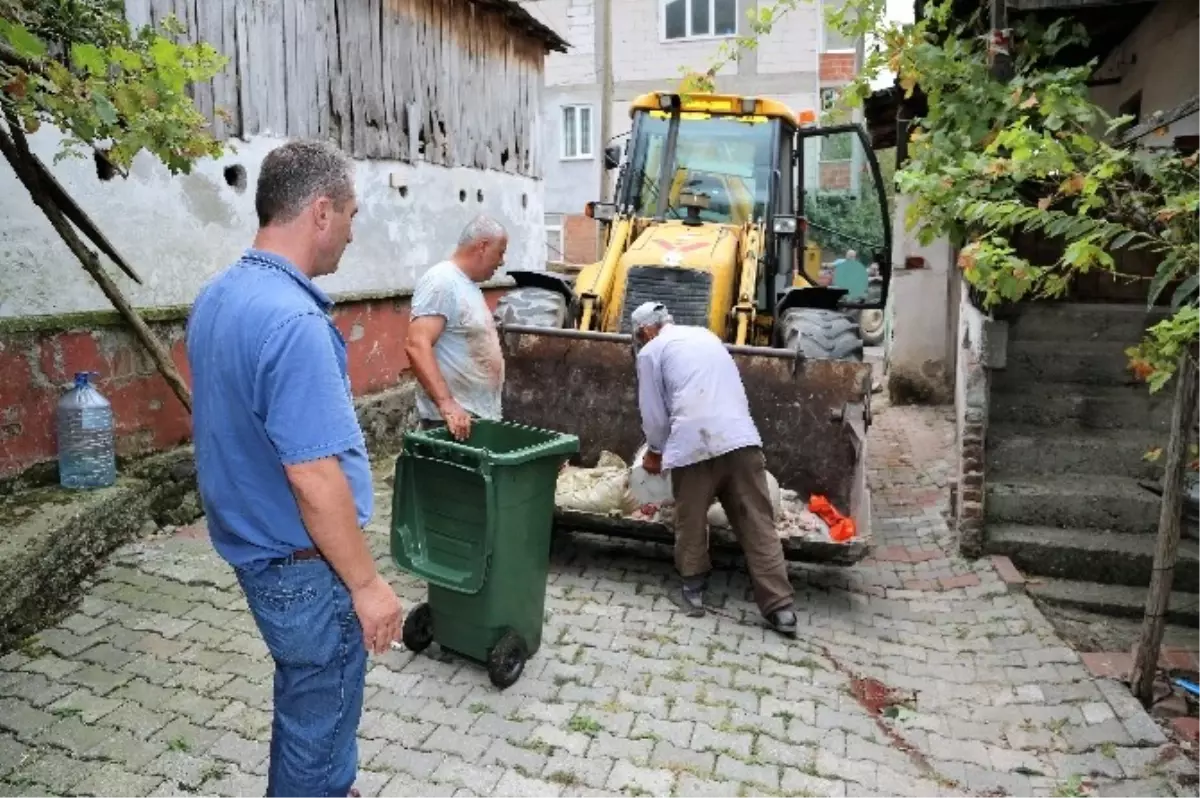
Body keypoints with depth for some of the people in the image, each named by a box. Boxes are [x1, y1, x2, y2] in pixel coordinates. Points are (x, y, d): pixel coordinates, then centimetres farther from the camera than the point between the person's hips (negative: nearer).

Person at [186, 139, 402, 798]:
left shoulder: (216, 298, 3)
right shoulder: (292, 320, -28)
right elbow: (313, 479, -29)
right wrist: (366, 583, -19)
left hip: (254, 544, 9)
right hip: (304, 564, -9)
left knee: (304, 698, 27)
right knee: (318, 716, 12)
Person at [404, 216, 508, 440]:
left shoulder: (467, 284, 15)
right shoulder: (441, 281, -15)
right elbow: (417, 346, -26)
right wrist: (447, 404, -33)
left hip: (481, 415, 10)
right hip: (453, 419, -9)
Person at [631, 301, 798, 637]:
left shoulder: (651, 351, 10)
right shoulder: (706, 336, 27)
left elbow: (653, 412, 10)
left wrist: (655, 451, 28)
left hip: (694, 444, -4)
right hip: (741, 439, 5)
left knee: (691, 523, 14)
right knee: (758, 525, 4)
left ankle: (692, 592, 25)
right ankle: (780, 608, 5)